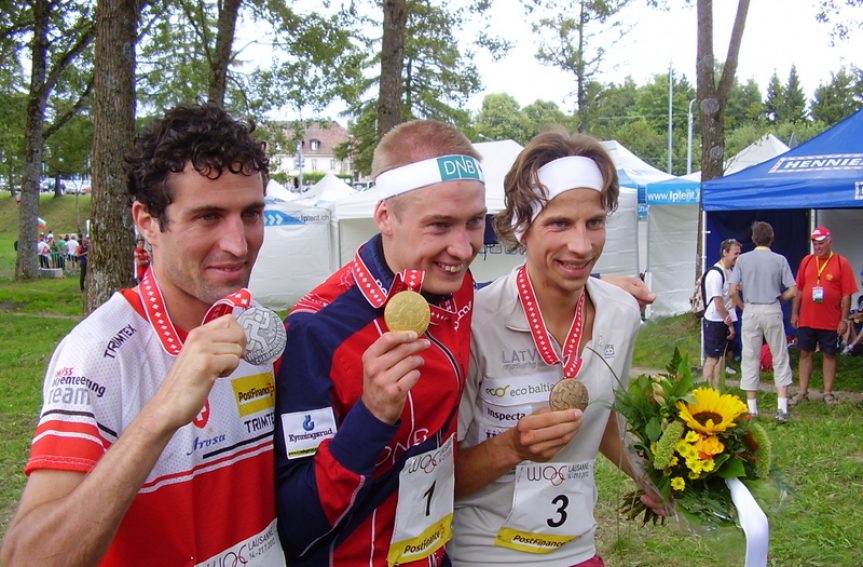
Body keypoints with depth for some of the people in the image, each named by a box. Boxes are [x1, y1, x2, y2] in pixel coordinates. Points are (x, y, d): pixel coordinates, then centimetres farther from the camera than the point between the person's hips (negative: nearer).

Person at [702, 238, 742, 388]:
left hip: (726, 321, 8)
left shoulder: (731, 270, 7)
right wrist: (730, 324, -12)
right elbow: (718, 304, -19)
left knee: (721, 357, 12)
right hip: (715, 322, -8)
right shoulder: (715, 274, -19)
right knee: (712, 358, -3)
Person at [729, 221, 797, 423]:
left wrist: (742, 306, 10)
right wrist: (779, 297, 13)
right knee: (780, 359, 7)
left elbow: (732, 291, -6)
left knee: (750, 359, 8)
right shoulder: (779, 260, -3)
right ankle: (782, 407, 0)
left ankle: (752, 408, 11)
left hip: (751, 311, 1)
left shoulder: (743, 259, -1)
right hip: (772, 311, -1)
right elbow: (793, 291, -6)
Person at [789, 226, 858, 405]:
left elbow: (846, 294, -6)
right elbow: (799, 290, 9)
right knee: (805, 353, 7)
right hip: (806, 319, 3)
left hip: (831, 321, -3)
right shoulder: (806, 261, 5)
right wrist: (794, 313, 7)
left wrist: (844, 320, -9)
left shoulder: (842, 263, -5)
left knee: (829, 355, 6)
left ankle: (828, 393, 15)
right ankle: (802, 392, 15)